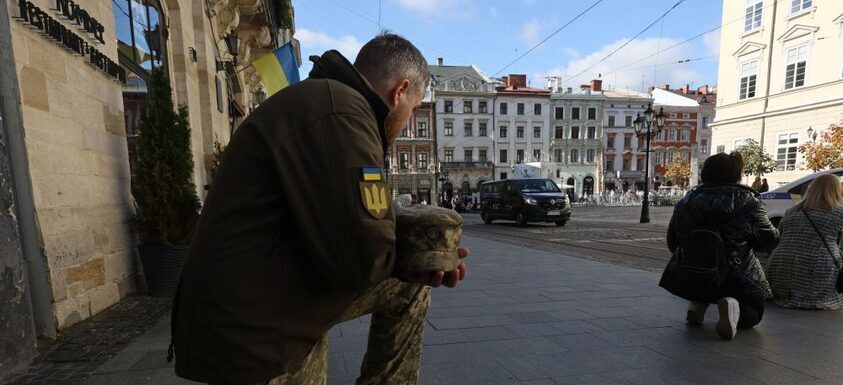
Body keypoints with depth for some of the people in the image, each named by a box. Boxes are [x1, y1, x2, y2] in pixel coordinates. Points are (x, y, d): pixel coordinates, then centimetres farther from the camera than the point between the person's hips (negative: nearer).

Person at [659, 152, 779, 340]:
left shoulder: (685, 202, -2)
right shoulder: (748, 202, -8)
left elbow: (672, 243, 6)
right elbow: (770, 240, 0)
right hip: (736, 280, -2)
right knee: (754, 313, 25)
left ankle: (697, 303, 6)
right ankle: (733, 305, -9)